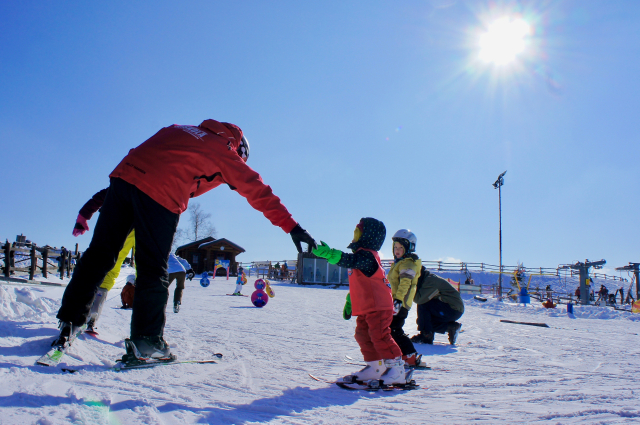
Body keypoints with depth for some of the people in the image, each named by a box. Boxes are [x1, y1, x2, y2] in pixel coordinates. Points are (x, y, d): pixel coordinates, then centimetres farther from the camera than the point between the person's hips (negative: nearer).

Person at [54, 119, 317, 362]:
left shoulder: (179, 129, 30)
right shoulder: (224, 152, 13)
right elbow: (256, 190, 9)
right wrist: (291, 227, 7)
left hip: (123, 175, 6)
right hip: (160, 195, -6)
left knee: (99, 254, 12)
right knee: (153, 270, 4)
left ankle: (70, 319, 17)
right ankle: (147, 341, 7)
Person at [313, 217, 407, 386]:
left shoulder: (366, 256, -16)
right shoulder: (361, 255, 18)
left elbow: (349, 260, -37)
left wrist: (328, 253, -49)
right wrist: (350, 301, 28)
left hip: (378, 306, -11)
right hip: (366, 307, 11)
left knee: (380, 336, -12)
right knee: (363, 335, 13)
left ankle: (397, 369, -4)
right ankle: (375, 367, 23)